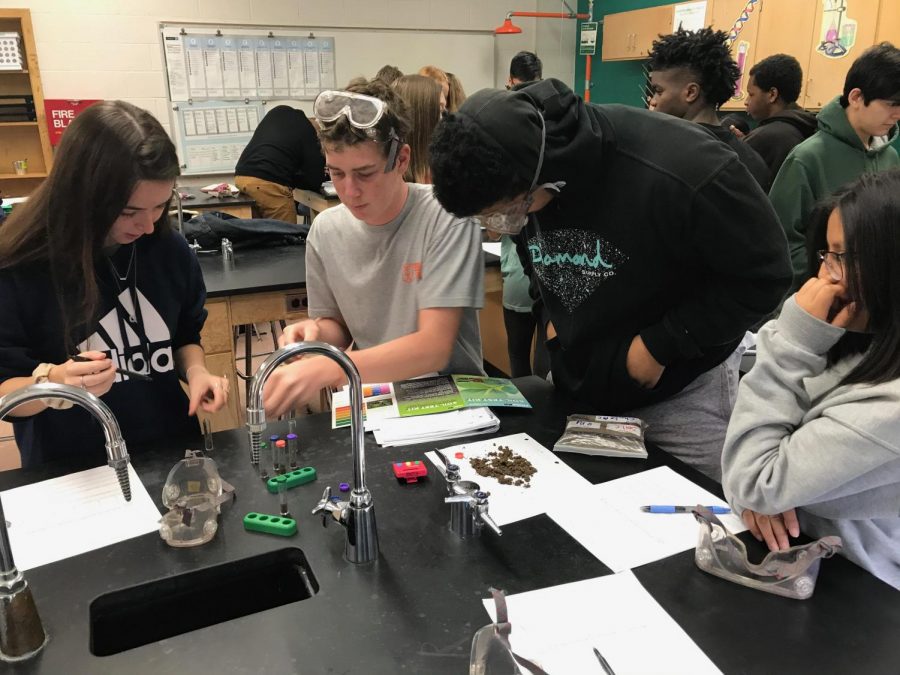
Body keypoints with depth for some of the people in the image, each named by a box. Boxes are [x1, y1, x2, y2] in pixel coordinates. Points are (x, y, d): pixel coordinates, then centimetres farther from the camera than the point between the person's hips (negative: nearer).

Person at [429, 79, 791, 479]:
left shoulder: (680, 173, -31)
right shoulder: (520, 188, -11)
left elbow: (763, 273, -18)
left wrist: (660, 345, -19)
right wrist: (552, 317, -1)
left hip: (681, 396, -5)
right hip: (575, 388, 5)